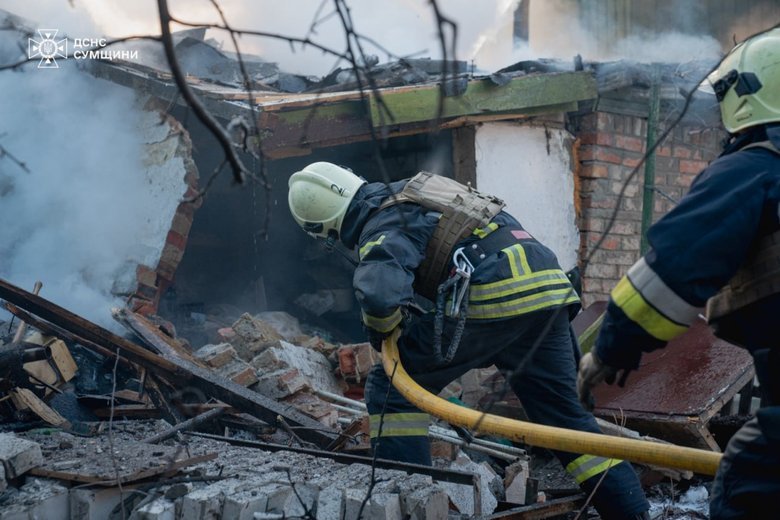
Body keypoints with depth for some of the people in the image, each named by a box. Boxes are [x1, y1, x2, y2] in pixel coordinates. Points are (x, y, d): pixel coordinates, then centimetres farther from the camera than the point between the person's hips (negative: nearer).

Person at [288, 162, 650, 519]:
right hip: (547, 287, 9)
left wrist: (382, 332, -3)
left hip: (491, 296, -9)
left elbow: (379, 293, -26)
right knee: (564, 414, 18)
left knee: (392, 386, 3)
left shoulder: (383, 229, -6)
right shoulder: (409, 193, 21)